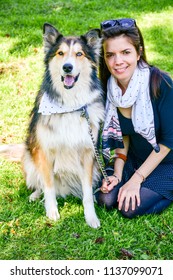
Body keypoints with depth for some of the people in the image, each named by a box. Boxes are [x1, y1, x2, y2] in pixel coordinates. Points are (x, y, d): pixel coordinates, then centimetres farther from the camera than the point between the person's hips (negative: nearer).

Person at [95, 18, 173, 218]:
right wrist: (117, 173, -8)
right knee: (105, 199, -12)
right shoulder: (108, 88, -10)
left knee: (130, 207, -18)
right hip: (134, 158, 5)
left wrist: (136, 179, -19)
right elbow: (122, 134, 3)